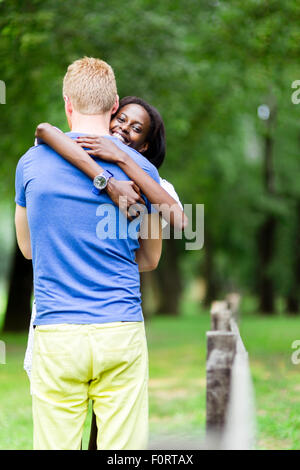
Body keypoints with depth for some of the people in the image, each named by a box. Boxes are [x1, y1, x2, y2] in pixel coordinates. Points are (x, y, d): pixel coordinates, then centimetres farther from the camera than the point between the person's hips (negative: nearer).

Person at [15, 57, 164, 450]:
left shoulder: (31, 162, 4)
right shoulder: (141, 169, 3)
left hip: (55, 333, 0)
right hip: (121, 332, 0)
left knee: (55, 445, 4)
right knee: (123, 448, 3)